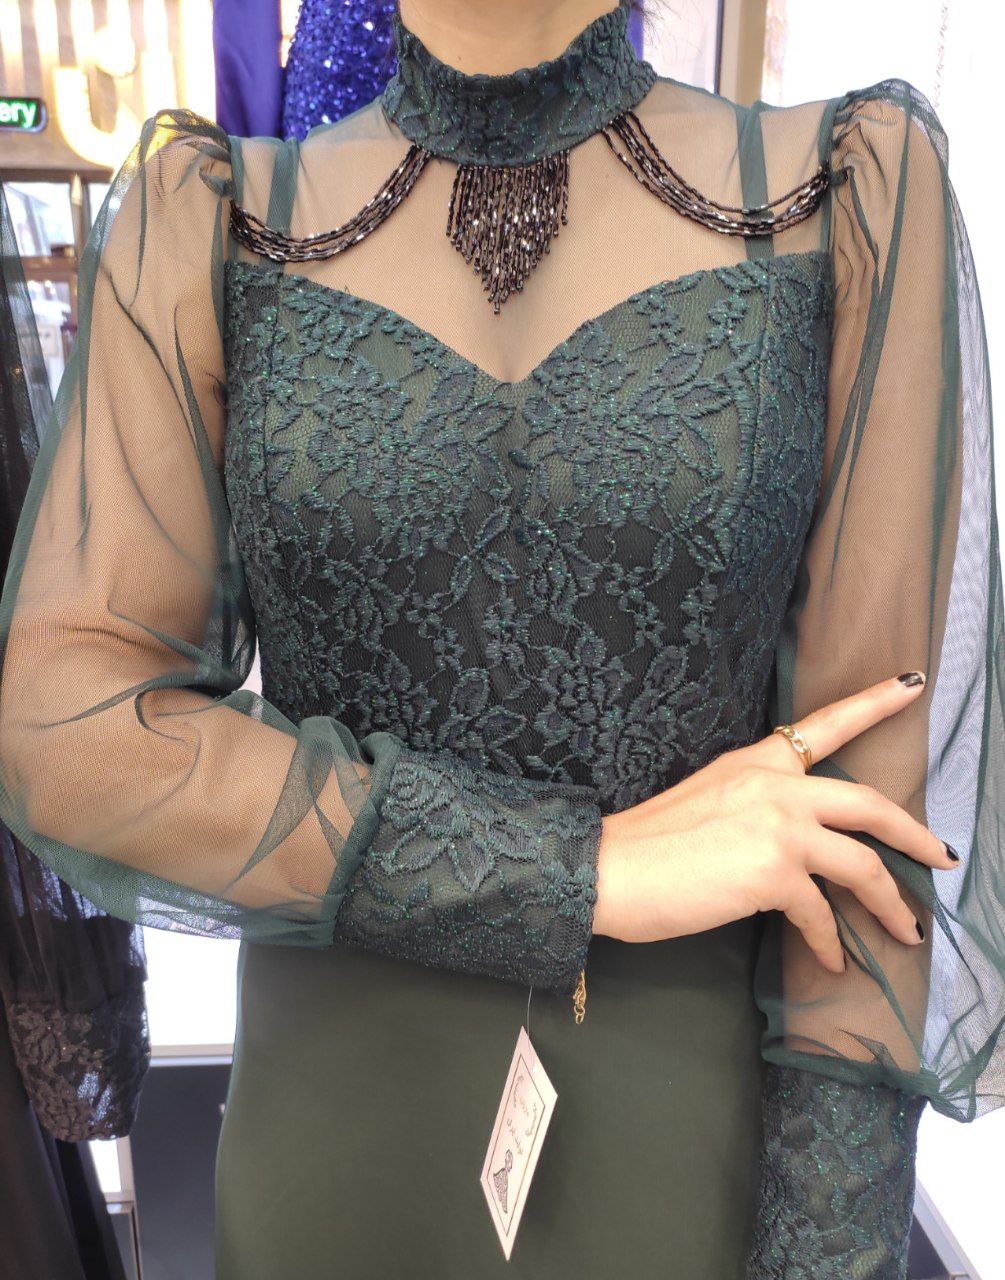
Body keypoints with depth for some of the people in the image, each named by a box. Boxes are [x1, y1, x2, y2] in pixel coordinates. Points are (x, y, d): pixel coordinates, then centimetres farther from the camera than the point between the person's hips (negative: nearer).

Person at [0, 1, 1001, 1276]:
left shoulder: (847, 192, -8)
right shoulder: (208, 222, -5)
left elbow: (877, 775, -11)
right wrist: (588, 865, -22)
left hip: (695, 1146, 0)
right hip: (338, 1130, 1)